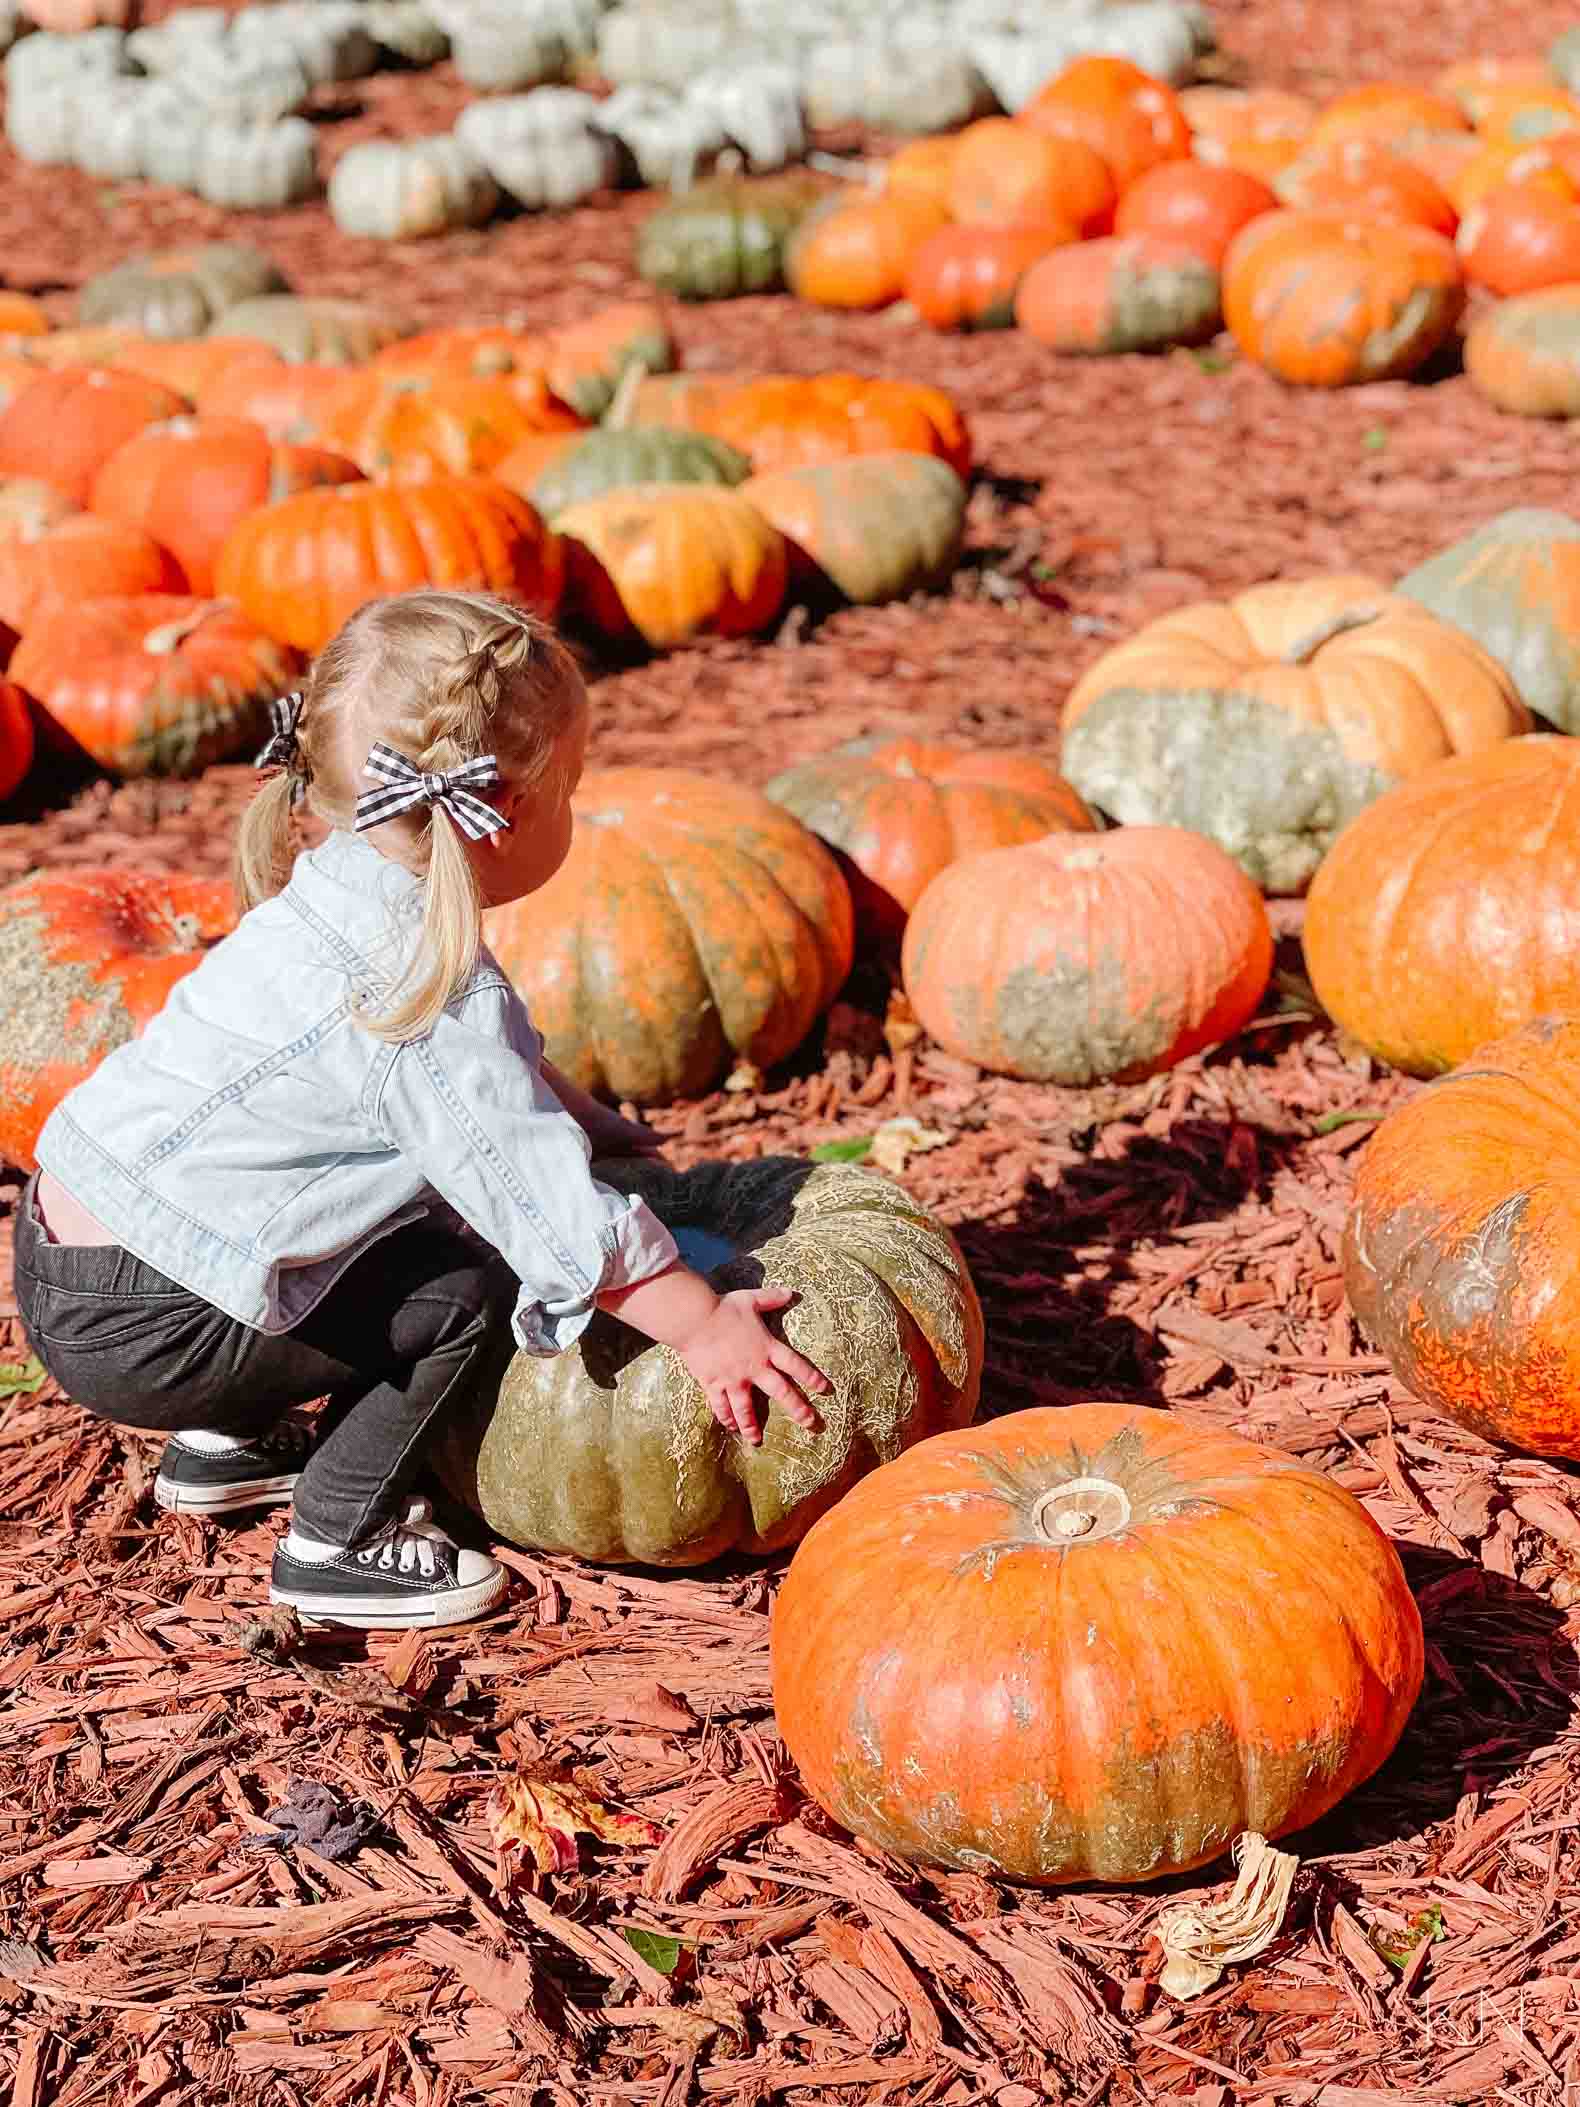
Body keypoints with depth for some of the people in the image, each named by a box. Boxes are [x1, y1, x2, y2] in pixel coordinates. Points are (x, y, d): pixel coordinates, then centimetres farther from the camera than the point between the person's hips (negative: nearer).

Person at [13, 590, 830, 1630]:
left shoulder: (344, 896, 7)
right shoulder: (426, 997, -23)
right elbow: (550, 1211, -22)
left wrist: (603, 1129, 23)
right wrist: (702, 1324, -13)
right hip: (131, 1331, -9)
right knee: (468, 1290, -6)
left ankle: (225, 1441, 32)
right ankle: (337, 1541, 5)